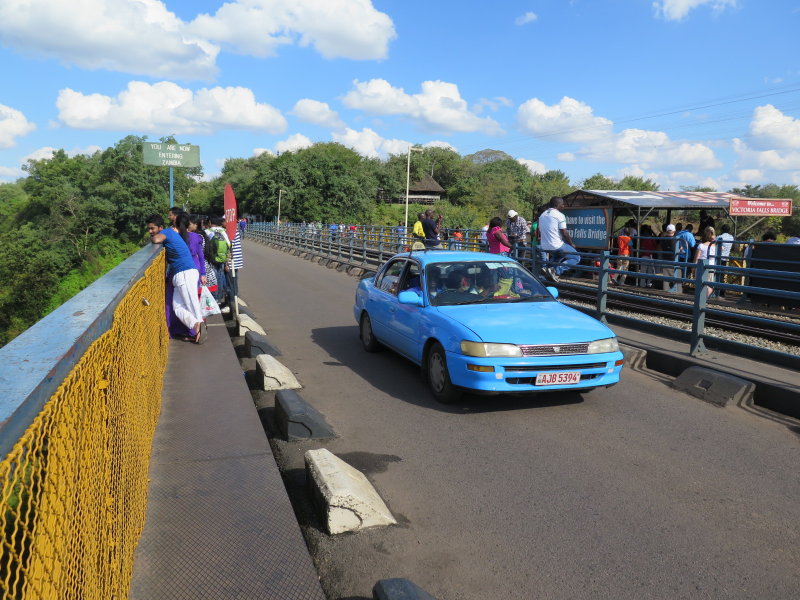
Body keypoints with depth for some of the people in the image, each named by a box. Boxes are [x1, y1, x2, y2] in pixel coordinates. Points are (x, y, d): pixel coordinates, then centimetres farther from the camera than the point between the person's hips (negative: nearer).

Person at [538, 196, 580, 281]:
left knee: (557, 255, 35)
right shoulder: (559, 215, -11)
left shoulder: (542, 215, 12)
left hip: (544, 247, 8)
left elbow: (540, 233, 18)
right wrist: (572, 244, 2)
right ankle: (556, 271, -14)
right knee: (576, 258, 5)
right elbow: (565, 233, -12)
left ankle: (548, 268, 9)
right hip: (557, 246, -8)